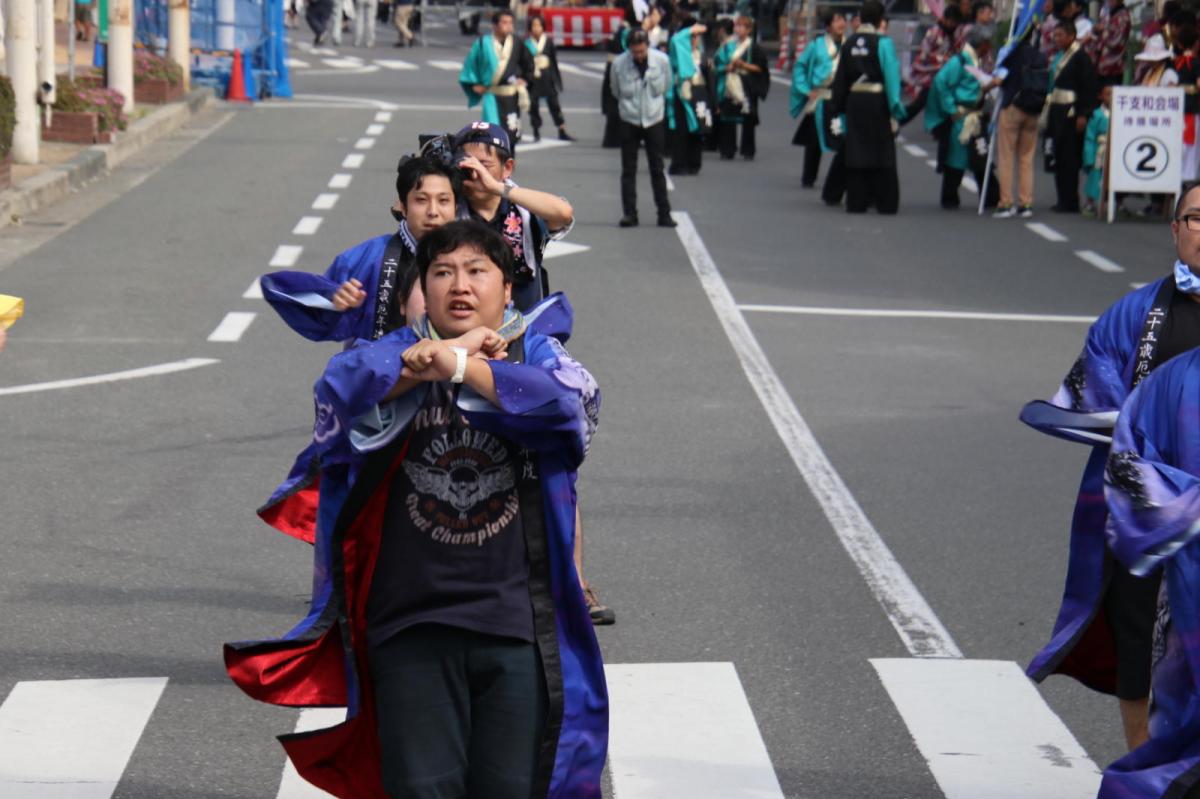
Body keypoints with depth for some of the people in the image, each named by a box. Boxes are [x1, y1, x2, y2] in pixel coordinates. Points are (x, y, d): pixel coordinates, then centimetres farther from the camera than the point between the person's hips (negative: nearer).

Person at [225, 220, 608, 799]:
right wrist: (450, 350, -11)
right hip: (413, 626, 0)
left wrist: (459, 365, -14)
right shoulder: (396, 354, 10)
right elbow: (339, 388, -13)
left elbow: (573, 402, -14)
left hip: (517, 626, 0)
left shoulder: (535, 355, 9)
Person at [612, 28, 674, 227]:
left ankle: (664, 214, 9)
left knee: (657, 169, 5)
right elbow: (616, 91, 3)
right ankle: (629, 213, 8)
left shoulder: (662, 60, -13)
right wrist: (629, 106, 9)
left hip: (654, 120, 0)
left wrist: (653, 104, 10)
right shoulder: (619, 63, -14)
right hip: (629, 121, 0)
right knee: (628, 170, 2)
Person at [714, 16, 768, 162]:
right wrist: (729, 67, -7)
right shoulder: (728, 46, 10)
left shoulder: (753, 48, -1)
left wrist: (743, 65, -14)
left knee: (748, 121, -1)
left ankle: (748, 150, 7)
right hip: (730, 87, 3)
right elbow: (718, 65, 12)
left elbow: (760, 68, -4)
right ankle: (728, 150, 4)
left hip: (747, 88, -3)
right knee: (728, 121, 0)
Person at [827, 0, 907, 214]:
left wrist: (838, 108, 12)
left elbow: (840, 77, 7)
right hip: (877, 100, -4)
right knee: (881, 152, 1)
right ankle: (886, 202, 1)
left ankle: (856, 202, 8)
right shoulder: (882, 42, -9)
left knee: (856, 151, 8)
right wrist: (895, 105, -8)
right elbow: (891, 73, -12)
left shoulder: (849, 44, 5)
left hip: (854, 101, 4)